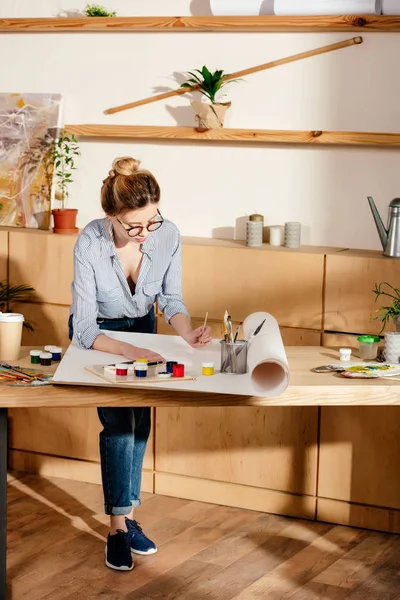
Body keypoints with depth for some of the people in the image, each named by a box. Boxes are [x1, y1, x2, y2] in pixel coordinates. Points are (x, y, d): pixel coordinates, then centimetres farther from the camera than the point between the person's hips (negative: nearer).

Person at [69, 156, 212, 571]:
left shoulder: (168, 235, -25)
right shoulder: (89, 244, -35)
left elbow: (171, 298, -10)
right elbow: (84, 329, -34)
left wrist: (186, 332, -29)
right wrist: (130, 351, -48)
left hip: (142, 326, 3)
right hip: (96, 334, -3)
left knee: (140, 420, 1)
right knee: (117, 423, -12)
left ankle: (126, 515, 15)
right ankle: (119, 525, -3)